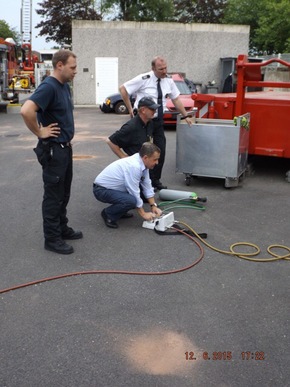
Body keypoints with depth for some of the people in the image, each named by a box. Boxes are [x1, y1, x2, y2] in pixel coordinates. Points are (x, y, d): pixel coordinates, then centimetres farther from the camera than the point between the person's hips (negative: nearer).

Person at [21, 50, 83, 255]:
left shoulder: (65, 86, 10)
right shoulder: (48, 87, -20)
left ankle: (62, 228, 31)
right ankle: (52, 238, 11)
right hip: (53, 150, -9)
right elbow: (26, 110, -34)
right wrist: (40, 132, -21)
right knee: (53, 195, 0)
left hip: (65, 147, 9)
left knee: (64, 193, 18)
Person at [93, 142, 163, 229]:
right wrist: (143, 214, -15)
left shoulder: (142, 163, -2)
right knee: (131, 200, -30)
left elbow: (147, 186, 5)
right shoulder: (134, 166, -29)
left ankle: (121, 211, 15)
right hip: (102, 190, -9)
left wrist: (153, 206, -1)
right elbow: (134, 194, -24)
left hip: (115, 188, 9)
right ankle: (108, 214, -5)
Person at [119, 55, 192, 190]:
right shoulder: (144, 79, -15)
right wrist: (130, 109, -8)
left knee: (160, 150, 5)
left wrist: (185, 116, 11)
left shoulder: (168, 80, 0)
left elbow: (176, 99, 11)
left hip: (158, 120, 5)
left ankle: (155, 180, 19)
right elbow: (123, 89, -10)